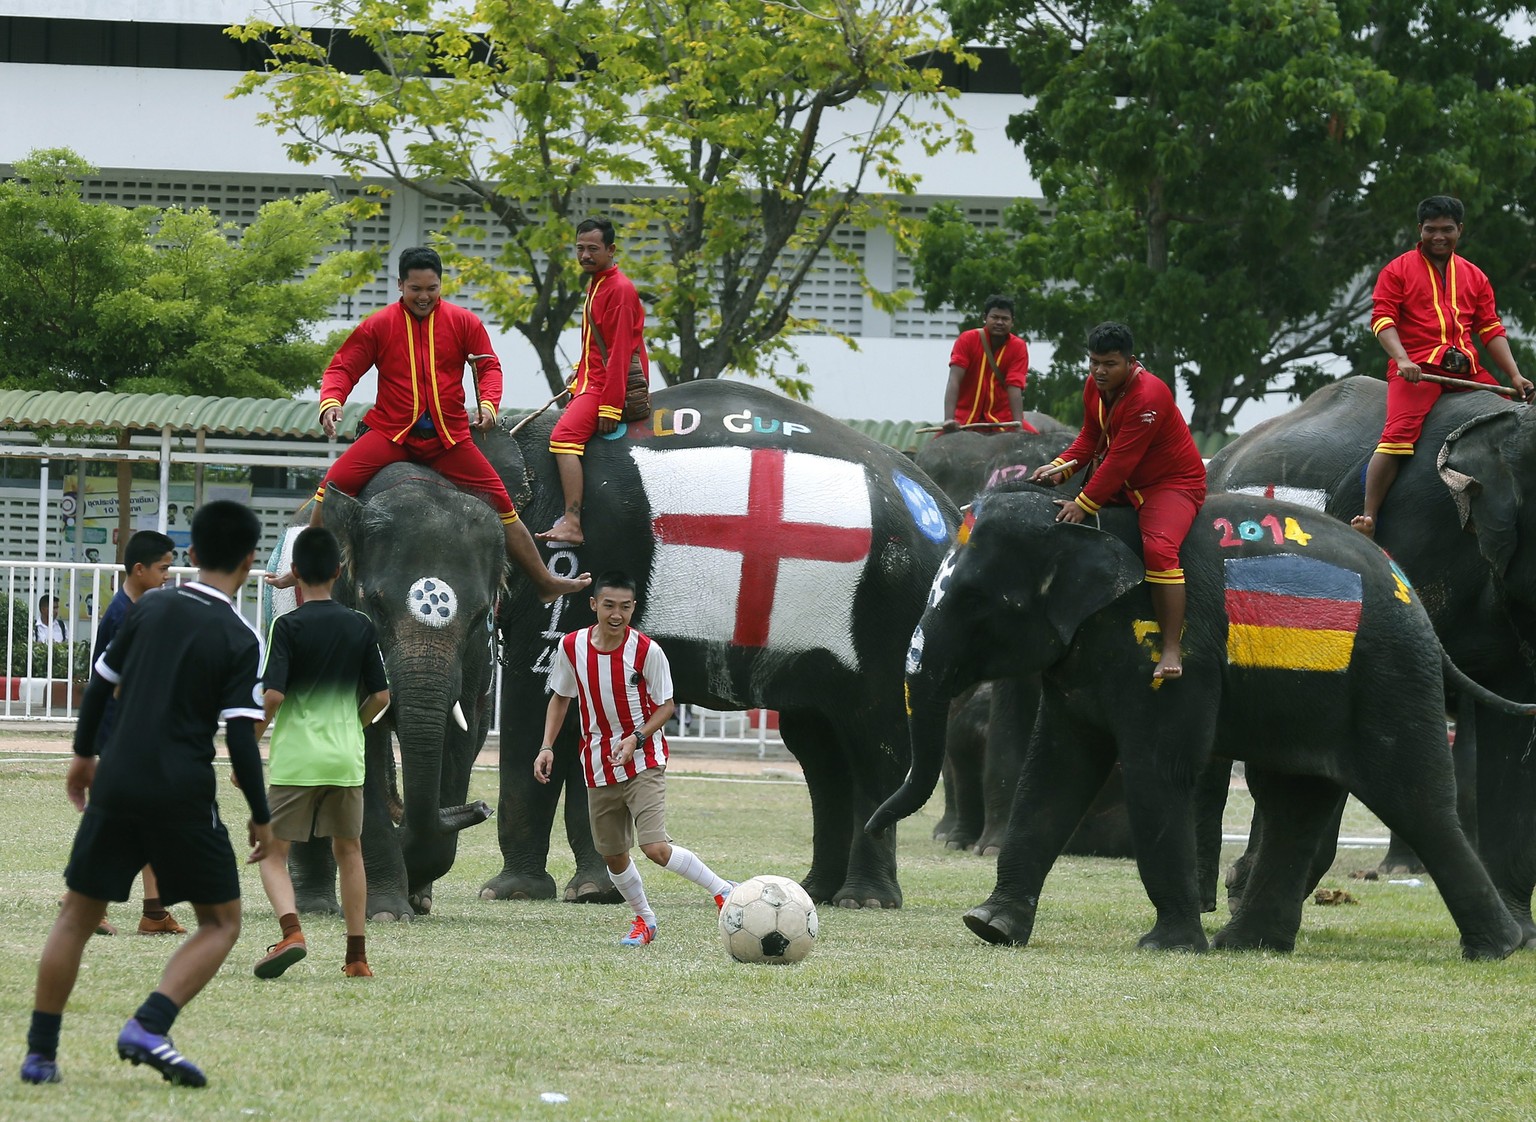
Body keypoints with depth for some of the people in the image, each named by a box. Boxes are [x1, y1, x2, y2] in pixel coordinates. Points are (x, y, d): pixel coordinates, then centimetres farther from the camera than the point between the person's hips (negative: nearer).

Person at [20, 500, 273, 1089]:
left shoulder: (150, 609, 6)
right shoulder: (239, 640, -7)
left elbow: (100, 682, 12)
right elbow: (241, 737, -11)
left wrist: (84, 753, 27)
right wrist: (260, 817, -2)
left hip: (117, 783, 4)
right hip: (183, 797, -4)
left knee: (78, 914, 15)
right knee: (221, 922, 9)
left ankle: (40, 1051, 12)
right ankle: (149, 1028, -12)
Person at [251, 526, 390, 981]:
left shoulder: (288, 626, -9)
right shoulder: (361, 626, 3)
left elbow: (272, 695, -16)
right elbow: (381, 695, 6)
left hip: (295, 759, -4)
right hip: (347, 757, 4)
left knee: (273, 852, 3)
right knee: (348, 850, 16)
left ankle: (290, 930, -21)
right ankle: (357, 955, 15)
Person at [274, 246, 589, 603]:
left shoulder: (463, 322, 3)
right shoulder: (378, 325, 1)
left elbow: (489, 367, 7)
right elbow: (342, 368, 2)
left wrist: (488, 403, -13)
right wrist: (330, 402, -18)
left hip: (449, 436, 1)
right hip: (390, 432, -1)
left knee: (501, 503, -3)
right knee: (333, 486, -19)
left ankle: (545, 583, 8)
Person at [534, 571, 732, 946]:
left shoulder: (647, 650, -15)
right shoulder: (571, 647, -5)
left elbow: (666, 706, -5)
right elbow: (560, 697, 11)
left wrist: (636, 738, -21)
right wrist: (547, 746, 1)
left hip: (643, 762, -4)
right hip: (598, 767, 4)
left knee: (655, 848, -19)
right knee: (613, 855, 10)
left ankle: (723, 890, 0)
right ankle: (644, 919, 33)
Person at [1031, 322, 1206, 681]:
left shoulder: (1147, 397, -28)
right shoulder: (1095, 385, 0)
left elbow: (1120, 461, -29)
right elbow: (1090, 437, 9)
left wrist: (1084, 505, -28)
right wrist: (1060, 467, -9)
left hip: (1173, 482, -10)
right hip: (1123, 481, 10)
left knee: (1159, 550, -32)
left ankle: (1172, 651, -31)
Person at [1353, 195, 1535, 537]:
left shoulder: (1474, 277, 20)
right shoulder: (1398, 270, 9)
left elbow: (1490, 329, 15)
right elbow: (1381, 318, -1)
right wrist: (1403, 360, -19)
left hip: (1467, 369, 5)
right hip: (1417, 368, -5)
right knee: (1398, 436, -24)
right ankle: (1368, 519, -28)